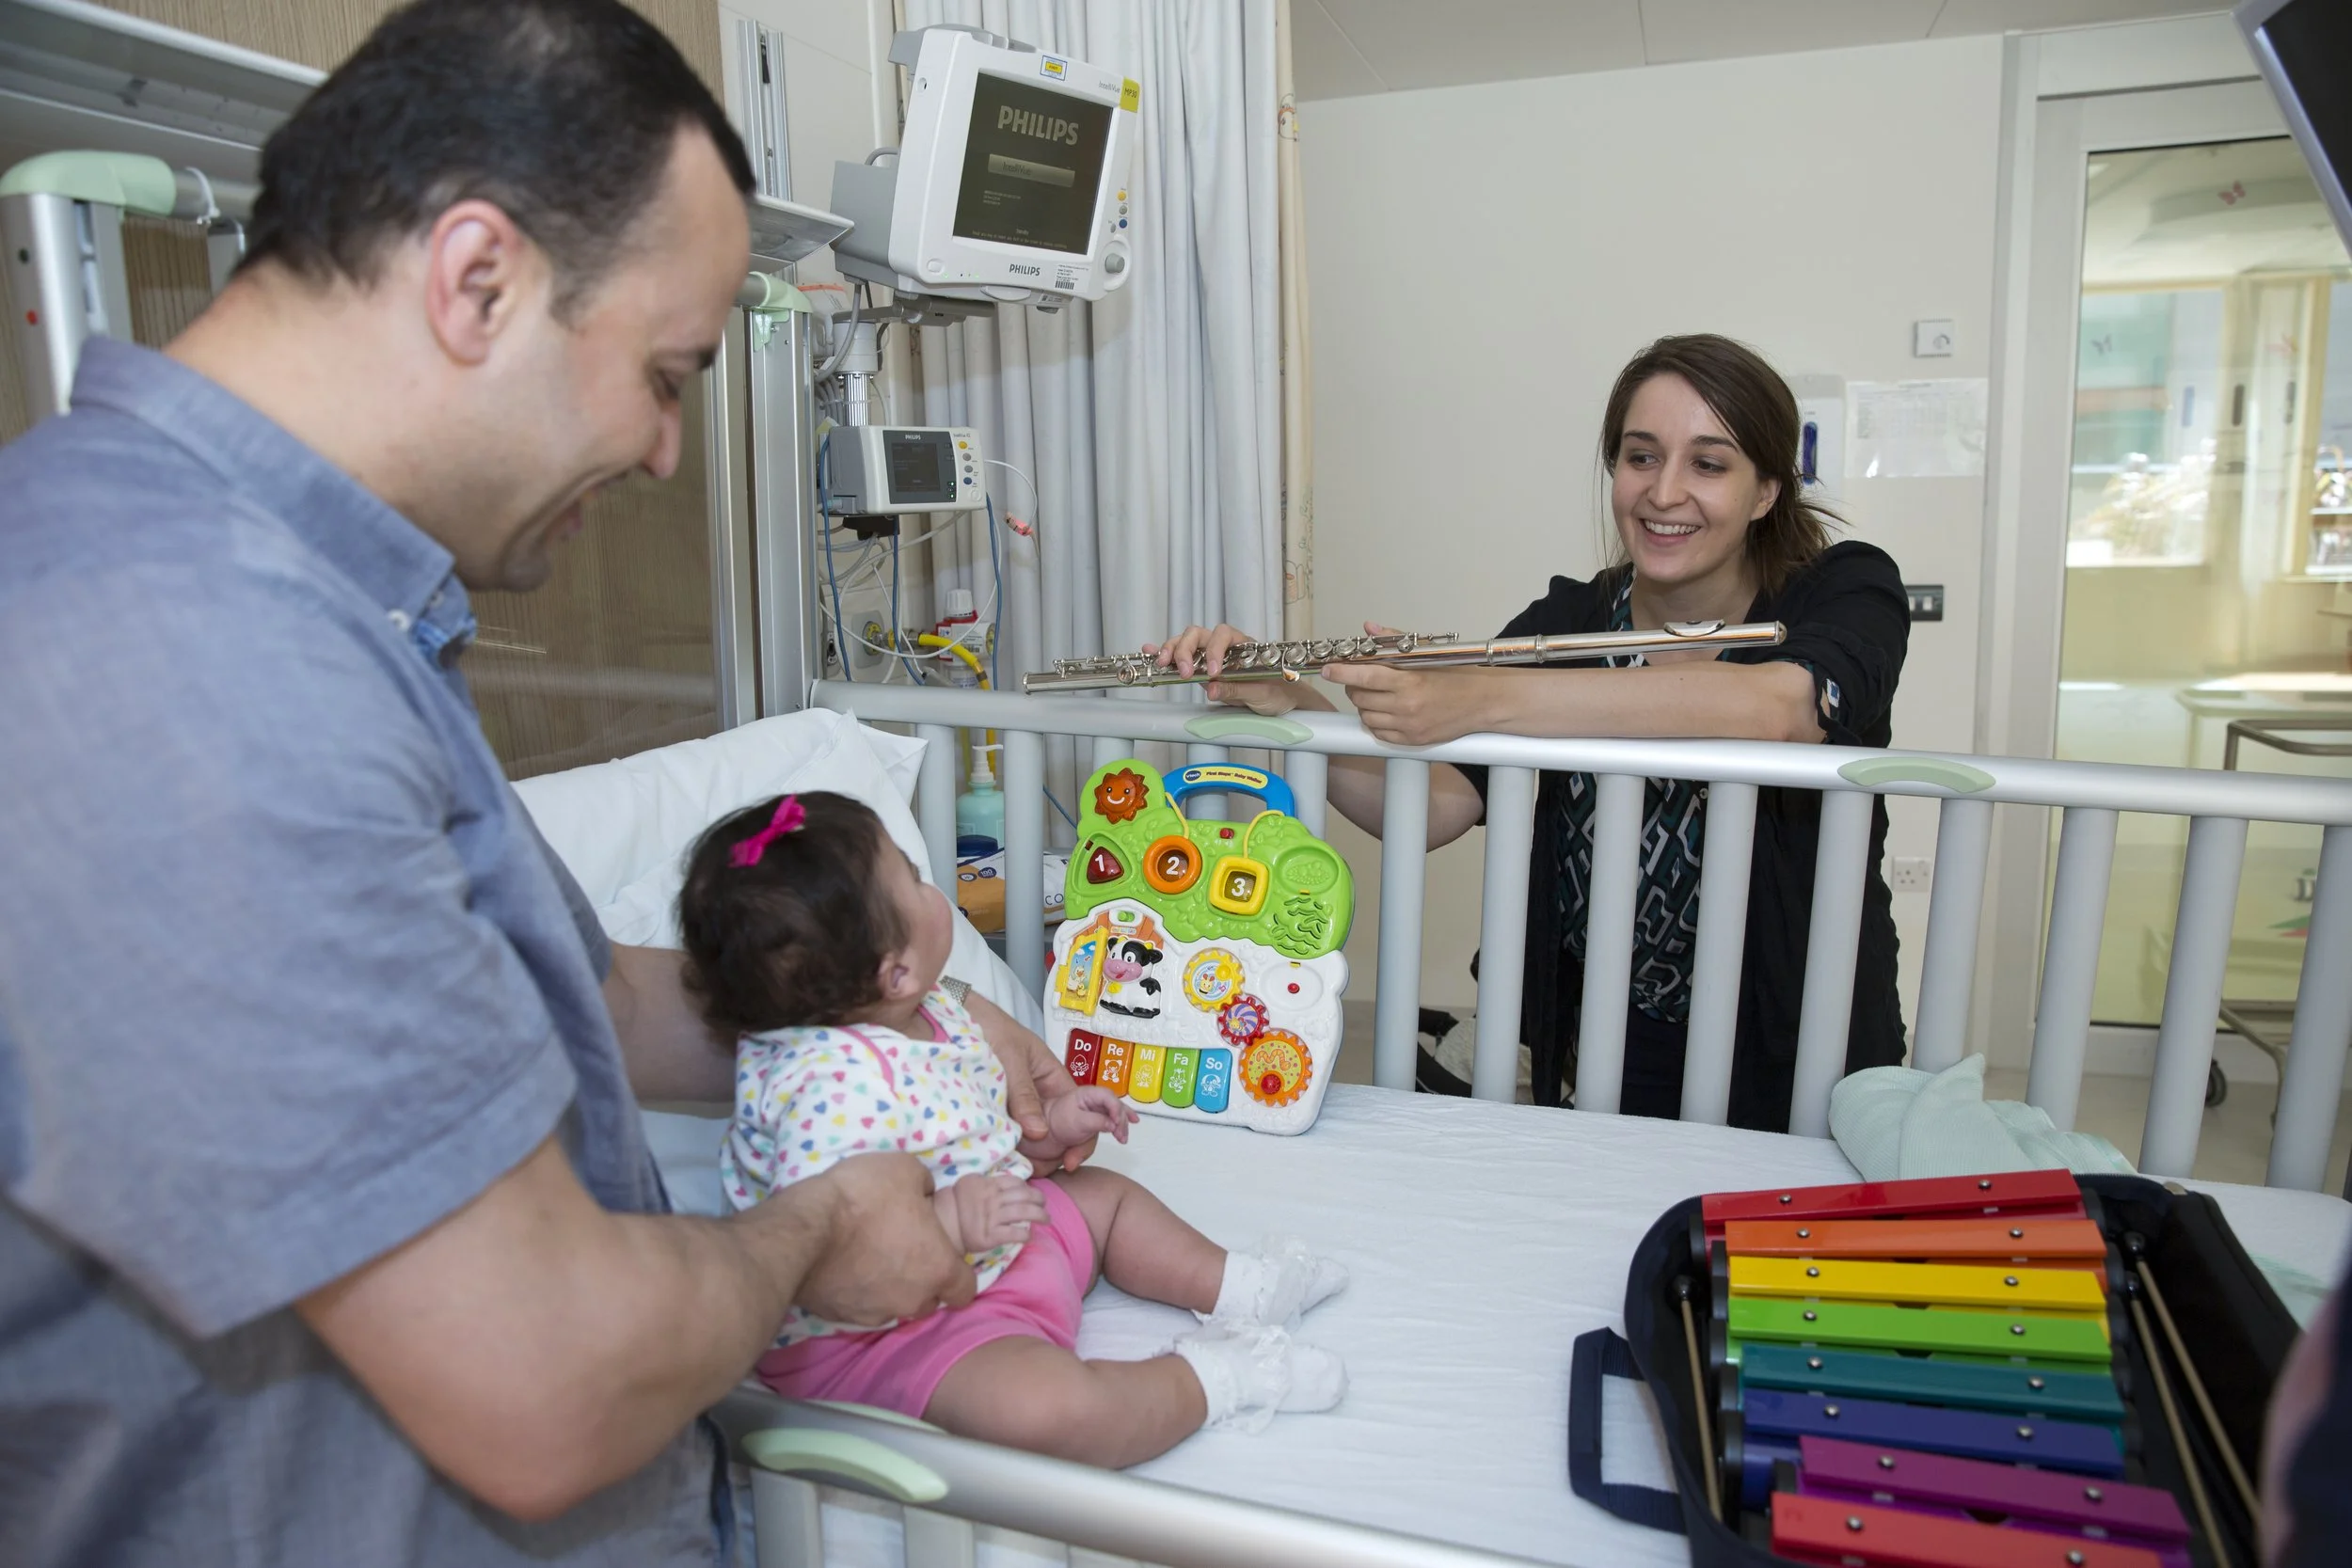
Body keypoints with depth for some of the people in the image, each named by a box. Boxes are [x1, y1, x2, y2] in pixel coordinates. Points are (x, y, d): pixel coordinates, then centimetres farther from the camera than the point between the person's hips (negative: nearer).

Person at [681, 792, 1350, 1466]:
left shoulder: (922, 1013, -1)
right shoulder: (834, 1083, -34)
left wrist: (1047, 1118, 6)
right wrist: (949, 1221, -39)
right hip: (876, 1328, -10)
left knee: (1106, 1194, 24)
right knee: (1045, 1405, -32)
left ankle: (1233, 1285, 31)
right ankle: (1209, 1380, -11)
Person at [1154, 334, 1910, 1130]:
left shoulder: (1849, 593, -6)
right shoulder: (1562, 626, 1)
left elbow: (1774, 707, -31)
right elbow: (1431, 811, -10)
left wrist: (1480, 698, -39)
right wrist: (1289, 705, -26)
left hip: (1803, 1073, -1)